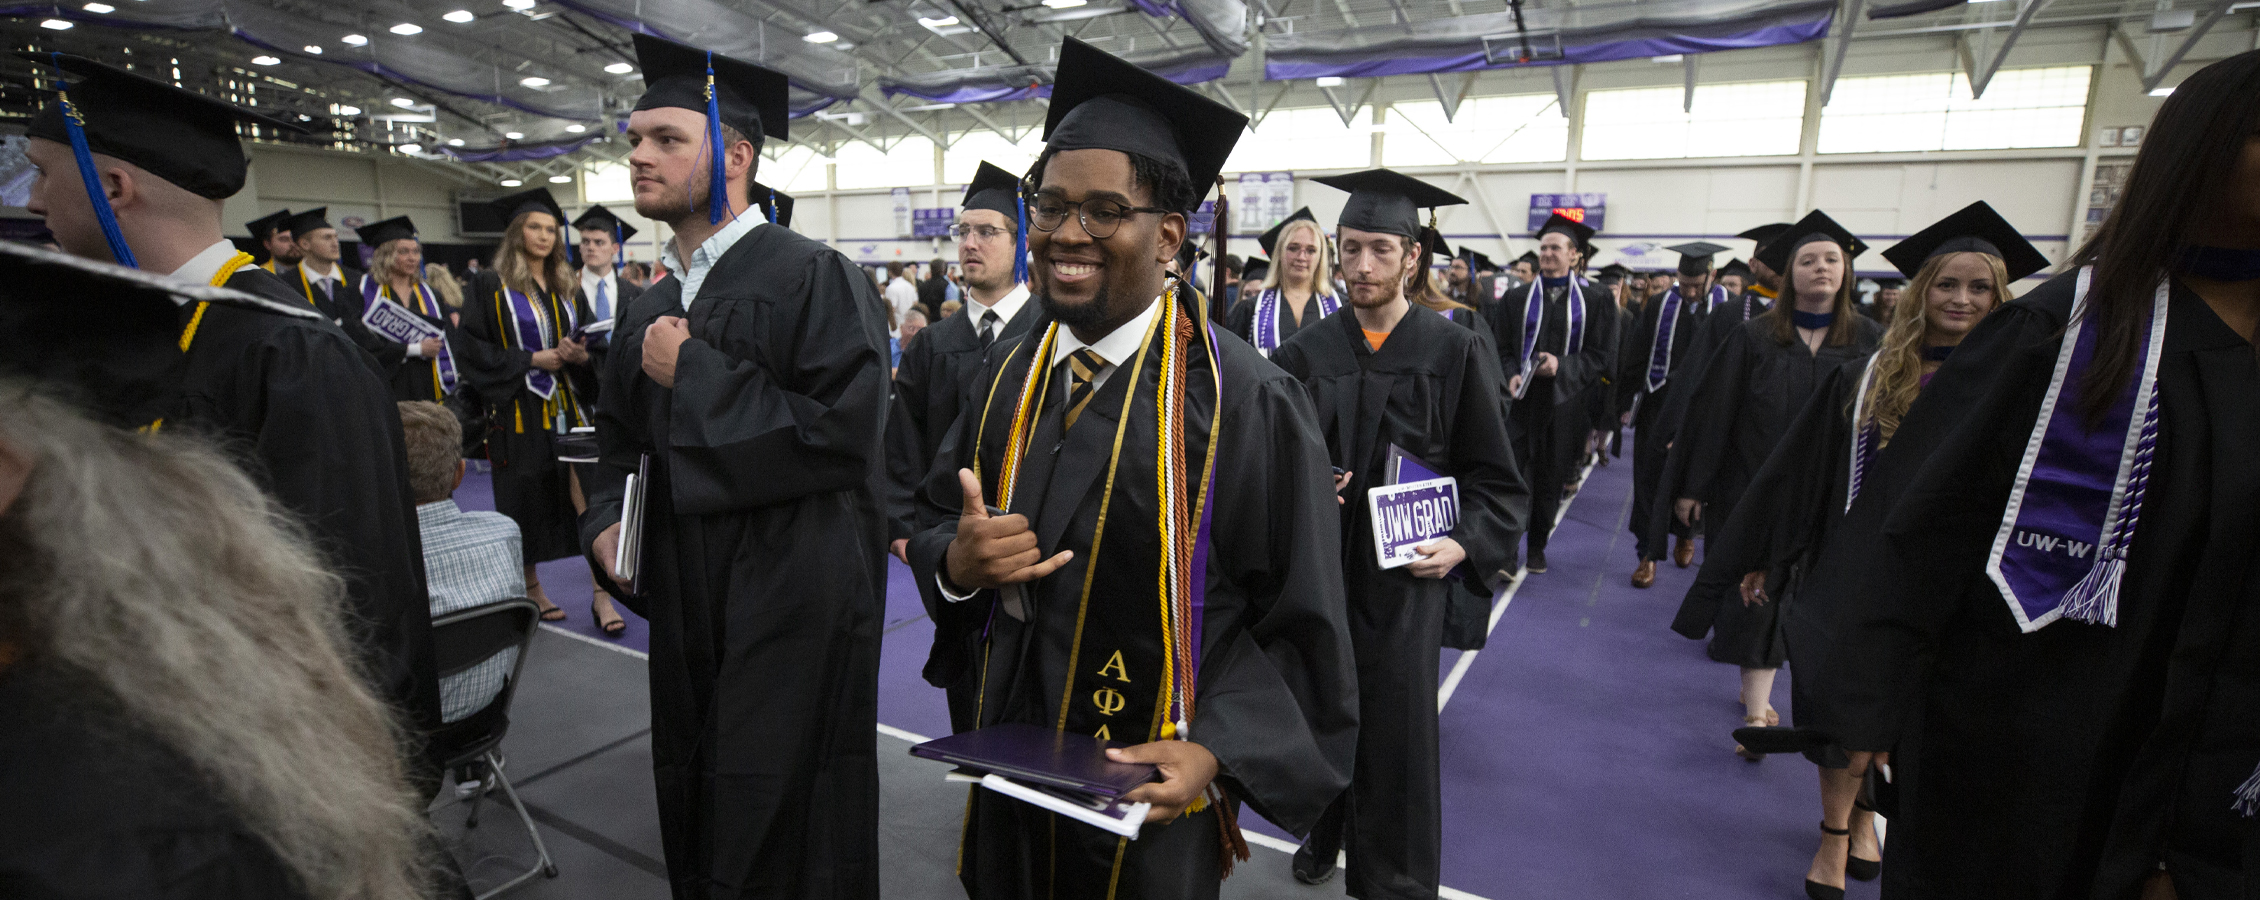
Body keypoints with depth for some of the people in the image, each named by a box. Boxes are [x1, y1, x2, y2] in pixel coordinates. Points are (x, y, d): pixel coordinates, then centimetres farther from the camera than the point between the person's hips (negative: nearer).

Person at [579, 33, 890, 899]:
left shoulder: (816, 280, -12)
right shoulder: (648, 313, 11)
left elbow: (843, 432, -23)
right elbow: (621, 439, 22)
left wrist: (696, 373, -16)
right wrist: (605, 519, 2)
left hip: (793, 611, -7)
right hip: (685, 611, 8)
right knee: (697, 827, 21)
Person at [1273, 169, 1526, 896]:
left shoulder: (1456, 354, -4)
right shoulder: (1306, 353, 2)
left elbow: (1497, 479, -1)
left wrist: (1463, 543, -16)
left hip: (1404, 575, -2)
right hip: (1316, 571, 2)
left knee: (1397, 733, 5)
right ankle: (1323, 830, 41)